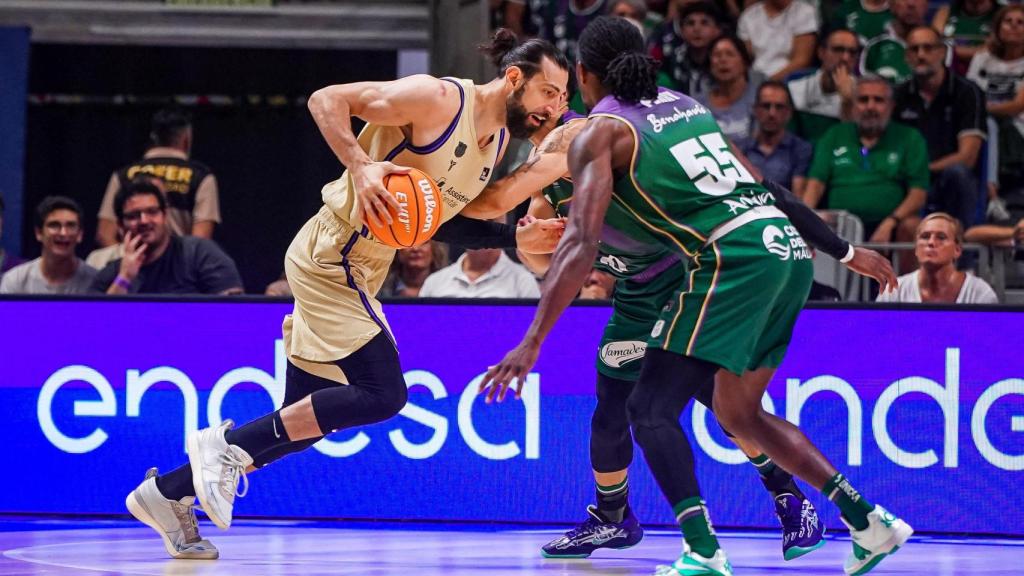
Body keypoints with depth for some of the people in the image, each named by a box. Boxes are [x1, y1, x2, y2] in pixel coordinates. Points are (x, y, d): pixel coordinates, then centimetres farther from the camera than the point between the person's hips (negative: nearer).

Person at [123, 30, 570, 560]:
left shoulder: (498, 139, 10)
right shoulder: (438, 99, -17)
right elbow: (326, 99, -17)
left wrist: (515, 238, 8)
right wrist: (360, 164, -31)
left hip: (358, 271, 10)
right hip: (330, 254, -10)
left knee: (304, 424, 10)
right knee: (383, 394, -18)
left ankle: (167, 494, 20)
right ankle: (228, 445, -8)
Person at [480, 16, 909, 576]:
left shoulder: (598, 134, 2)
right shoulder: (686, 105, 23)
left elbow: (582, 245, -8)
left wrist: (531, 344, -10)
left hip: (735, 255, -7)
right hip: (789, 244, 8)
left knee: (650, 408, -2)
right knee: (738, 413, 21)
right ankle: (869, 522, 15)